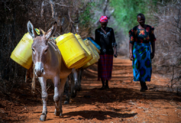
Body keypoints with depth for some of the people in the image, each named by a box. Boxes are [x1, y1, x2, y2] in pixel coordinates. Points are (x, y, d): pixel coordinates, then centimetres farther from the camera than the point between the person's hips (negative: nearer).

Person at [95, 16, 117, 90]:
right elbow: (96, 42, 4)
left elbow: (113, 41, 3)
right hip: (101, 52, -1)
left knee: (108, 68, 5)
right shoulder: (97, 31, 4)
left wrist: (115, 51, -6)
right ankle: (103, 85, 1)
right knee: (102, 68, -3)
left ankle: (107, 84, 16)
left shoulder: (110, 30, 7)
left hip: (109, 51, 1)